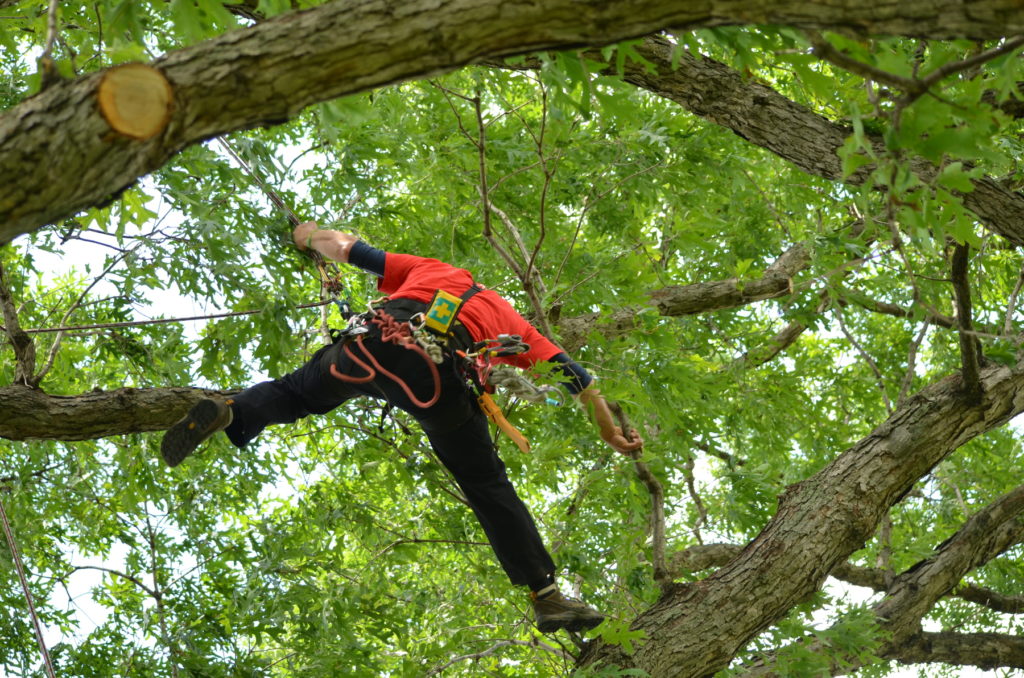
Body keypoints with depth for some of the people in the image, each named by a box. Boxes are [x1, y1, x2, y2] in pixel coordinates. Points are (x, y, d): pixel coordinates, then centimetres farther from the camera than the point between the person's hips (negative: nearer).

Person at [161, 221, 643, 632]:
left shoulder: (429, 269, 40)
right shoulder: (514, 325, 37)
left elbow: (346, 247, 40)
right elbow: (572, 374, 32)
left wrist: (309, 236, 60)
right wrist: (609, 428, 43)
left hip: (377, 335, 1)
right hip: (435, 370, -1)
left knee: (298, 392, 25)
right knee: (489, 487, 10)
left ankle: (228, 412, -3)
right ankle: (547, 596, 7)